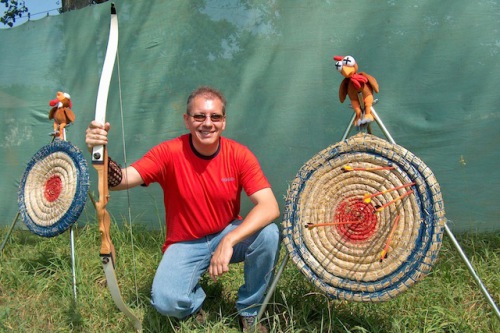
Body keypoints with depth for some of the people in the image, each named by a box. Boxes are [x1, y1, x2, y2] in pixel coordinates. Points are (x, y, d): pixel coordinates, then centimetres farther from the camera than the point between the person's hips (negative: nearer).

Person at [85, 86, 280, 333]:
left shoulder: (239, 155, -14)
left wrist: (228, 241, -35)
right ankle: (197, 300, 15)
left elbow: (270, 207, -23)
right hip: (185, 244, -1)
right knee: (166, 301, -27)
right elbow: (120, 180, -26)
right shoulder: (170, 152, -16)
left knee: (268, 233, -28)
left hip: (229, 236, 2)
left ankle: (249, 310, -1)